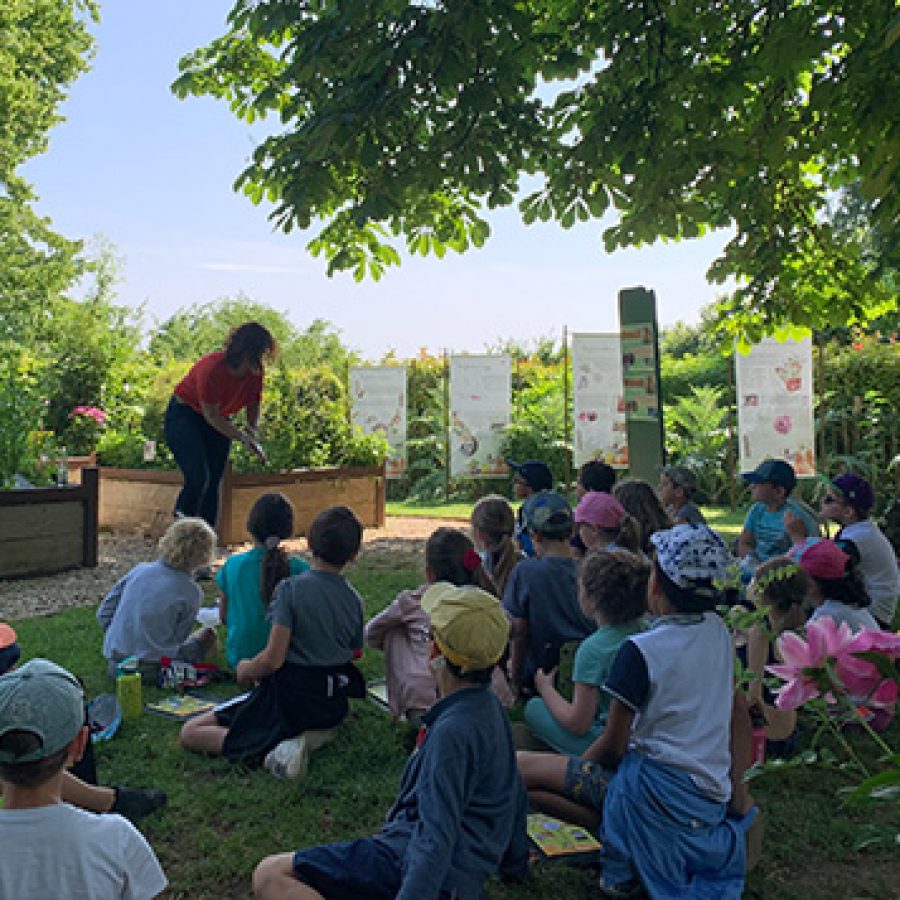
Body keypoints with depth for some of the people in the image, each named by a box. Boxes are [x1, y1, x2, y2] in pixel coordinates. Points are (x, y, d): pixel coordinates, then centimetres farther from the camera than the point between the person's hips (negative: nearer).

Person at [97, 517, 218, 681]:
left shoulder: (139, 570, -1)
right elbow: (178, 638, -5)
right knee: (209, 636, 15)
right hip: (152, 670, -4)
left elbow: (103, 614, 4)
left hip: (116, 663, 4)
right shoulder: (191, 592, -12)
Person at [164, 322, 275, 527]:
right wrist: (242, 437, -32)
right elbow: (210, 415, -27)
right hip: (184, 416, -6)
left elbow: (253, 403, 3)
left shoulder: (255, 371, -12)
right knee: (198, 477, -20)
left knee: (214, 481, 0)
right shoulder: (213, 368, -31)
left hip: (218, 421, 6)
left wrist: (252, 429, -16)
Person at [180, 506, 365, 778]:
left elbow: (273, 659, -21)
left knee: (190, 733, 2)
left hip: (291, 700, -5)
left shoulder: (291, 588, -16)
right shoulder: (354, 600, 0)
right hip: (333, 704, 5)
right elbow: (354, 652, 10)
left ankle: (274, 749, -17)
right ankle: (315, 735, 5)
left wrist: (246, 669, 1)